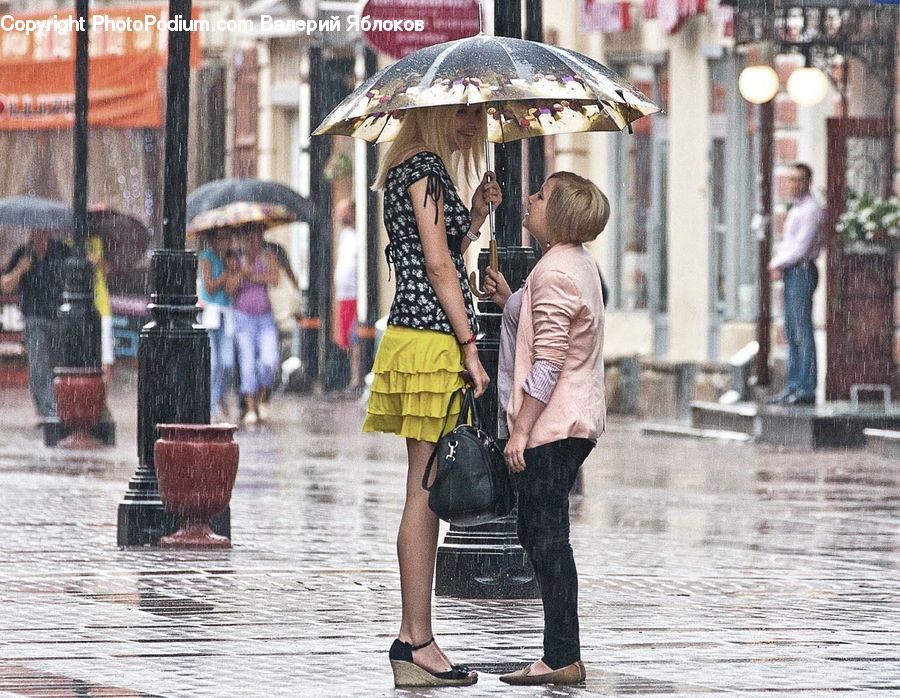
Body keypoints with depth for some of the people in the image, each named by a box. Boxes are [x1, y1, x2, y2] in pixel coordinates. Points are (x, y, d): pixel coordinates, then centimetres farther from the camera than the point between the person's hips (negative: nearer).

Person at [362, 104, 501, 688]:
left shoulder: (409, 169, 21)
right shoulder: (425, 165, -9)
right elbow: (438, 265, -14)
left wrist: (476, 213, 16)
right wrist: (470, 346, -14)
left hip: (415, 334, 10)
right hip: (433, 339, -10)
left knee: (426, 493, 9)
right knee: (426, 492, -8)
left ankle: (412, 641, 9)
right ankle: (418, 642, -8)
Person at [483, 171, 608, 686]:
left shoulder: (554, 273, -17)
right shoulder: (579, 263, 15)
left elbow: (547, 363, -20)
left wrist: (520, 431, -19)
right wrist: (509, 299, 12)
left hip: (552, 424, -10)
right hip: (576, 421, 10)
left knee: (547, 537, -8)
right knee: (538, 533, 14)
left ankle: (562, 659, -7)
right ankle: (563, 656, 15)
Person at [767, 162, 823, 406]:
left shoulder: (810, 210, -10)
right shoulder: (795, 210, 20)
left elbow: (800, 247, -16)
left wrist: (777, 263, -4)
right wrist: (777, 263, 4)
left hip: (802, 271, -10)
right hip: (790, 274, 10)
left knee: (803, 332, -11)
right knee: (791, 333, 9)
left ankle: (806, 389, -12)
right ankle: (793, 386, 11)